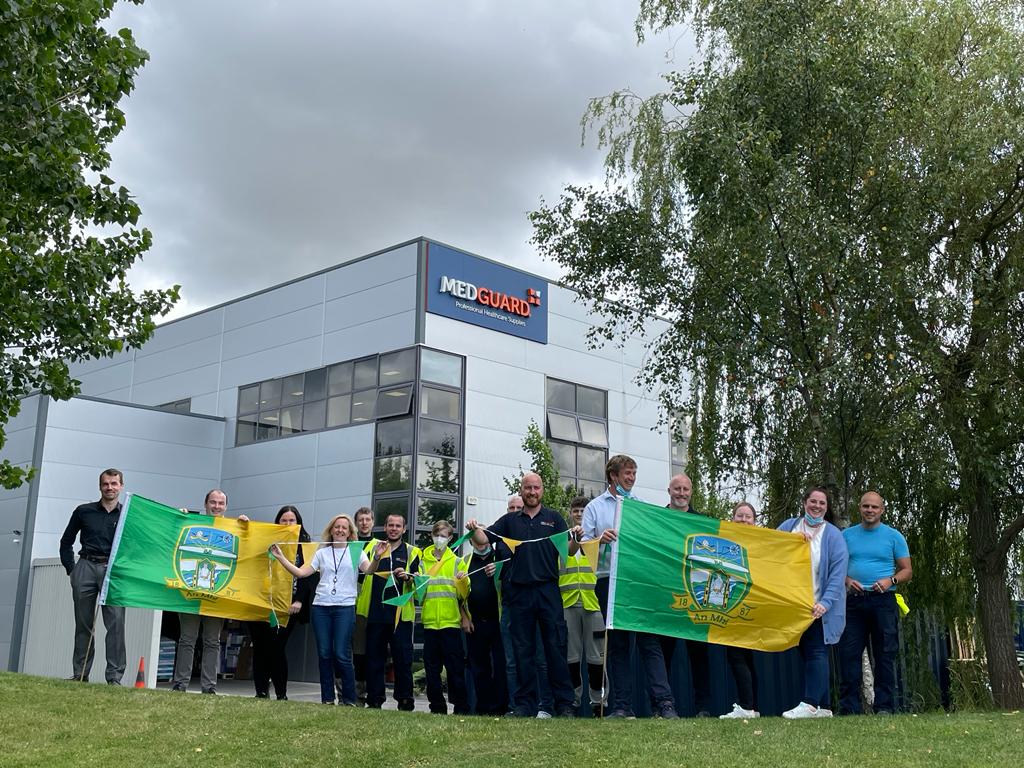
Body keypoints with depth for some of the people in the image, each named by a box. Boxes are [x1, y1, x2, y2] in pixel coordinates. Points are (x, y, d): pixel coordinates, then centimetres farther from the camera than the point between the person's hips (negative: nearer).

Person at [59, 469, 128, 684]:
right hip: (86, 567, 2)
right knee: (83, 624, 7)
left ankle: (114, 677, -10)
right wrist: (70, 569, 9)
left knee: (116, 622, -12)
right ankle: (80, 675, 15)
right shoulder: (84, 512, 10)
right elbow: (66, 542, 17)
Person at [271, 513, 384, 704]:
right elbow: (300, 572, 10)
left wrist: (377, 557, -29)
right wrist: (280, 557, 2)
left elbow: (369, 569, -10)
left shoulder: (356, 552, 8)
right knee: (324, 653, 2)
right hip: (321, 606, 3)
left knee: (341, 654, -8)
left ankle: (349, 699, 2)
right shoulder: (322, 553, 15)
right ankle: (327, 699, 11)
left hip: (345, 607, -3)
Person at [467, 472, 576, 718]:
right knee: (523, 649, 5)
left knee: (556, 646, -3)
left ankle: (564, 703, 2)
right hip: (519, 591, 2)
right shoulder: (510, 520, 14)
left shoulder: (553, 518, 10)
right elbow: (484, 539, 7)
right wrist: (474, 530, -14)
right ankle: (525, 704, 11)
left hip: (548, 589, -1)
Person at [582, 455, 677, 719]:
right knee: (617, 644, 3)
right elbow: (584, 545, 4)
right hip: (609, 581, 0)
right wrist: (600, 540, -16)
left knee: (649, 641, -6)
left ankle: (664, 702, -10)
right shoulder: (595, 507, 10)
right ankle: (622, 706, 5)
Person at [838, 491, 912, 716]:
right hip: (853, 600, 2)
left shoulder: (893, 536, 7)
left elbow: (907, 570, 7)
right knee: (848, 654, -2)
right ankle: (848, 708, 2)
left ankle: (884, 707, 4)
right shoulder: (847, 535, 13)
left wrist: (891, 580, -12)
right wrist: (847, 580, -6)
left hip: (883, 600, -2)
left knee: (885, 655, -1)